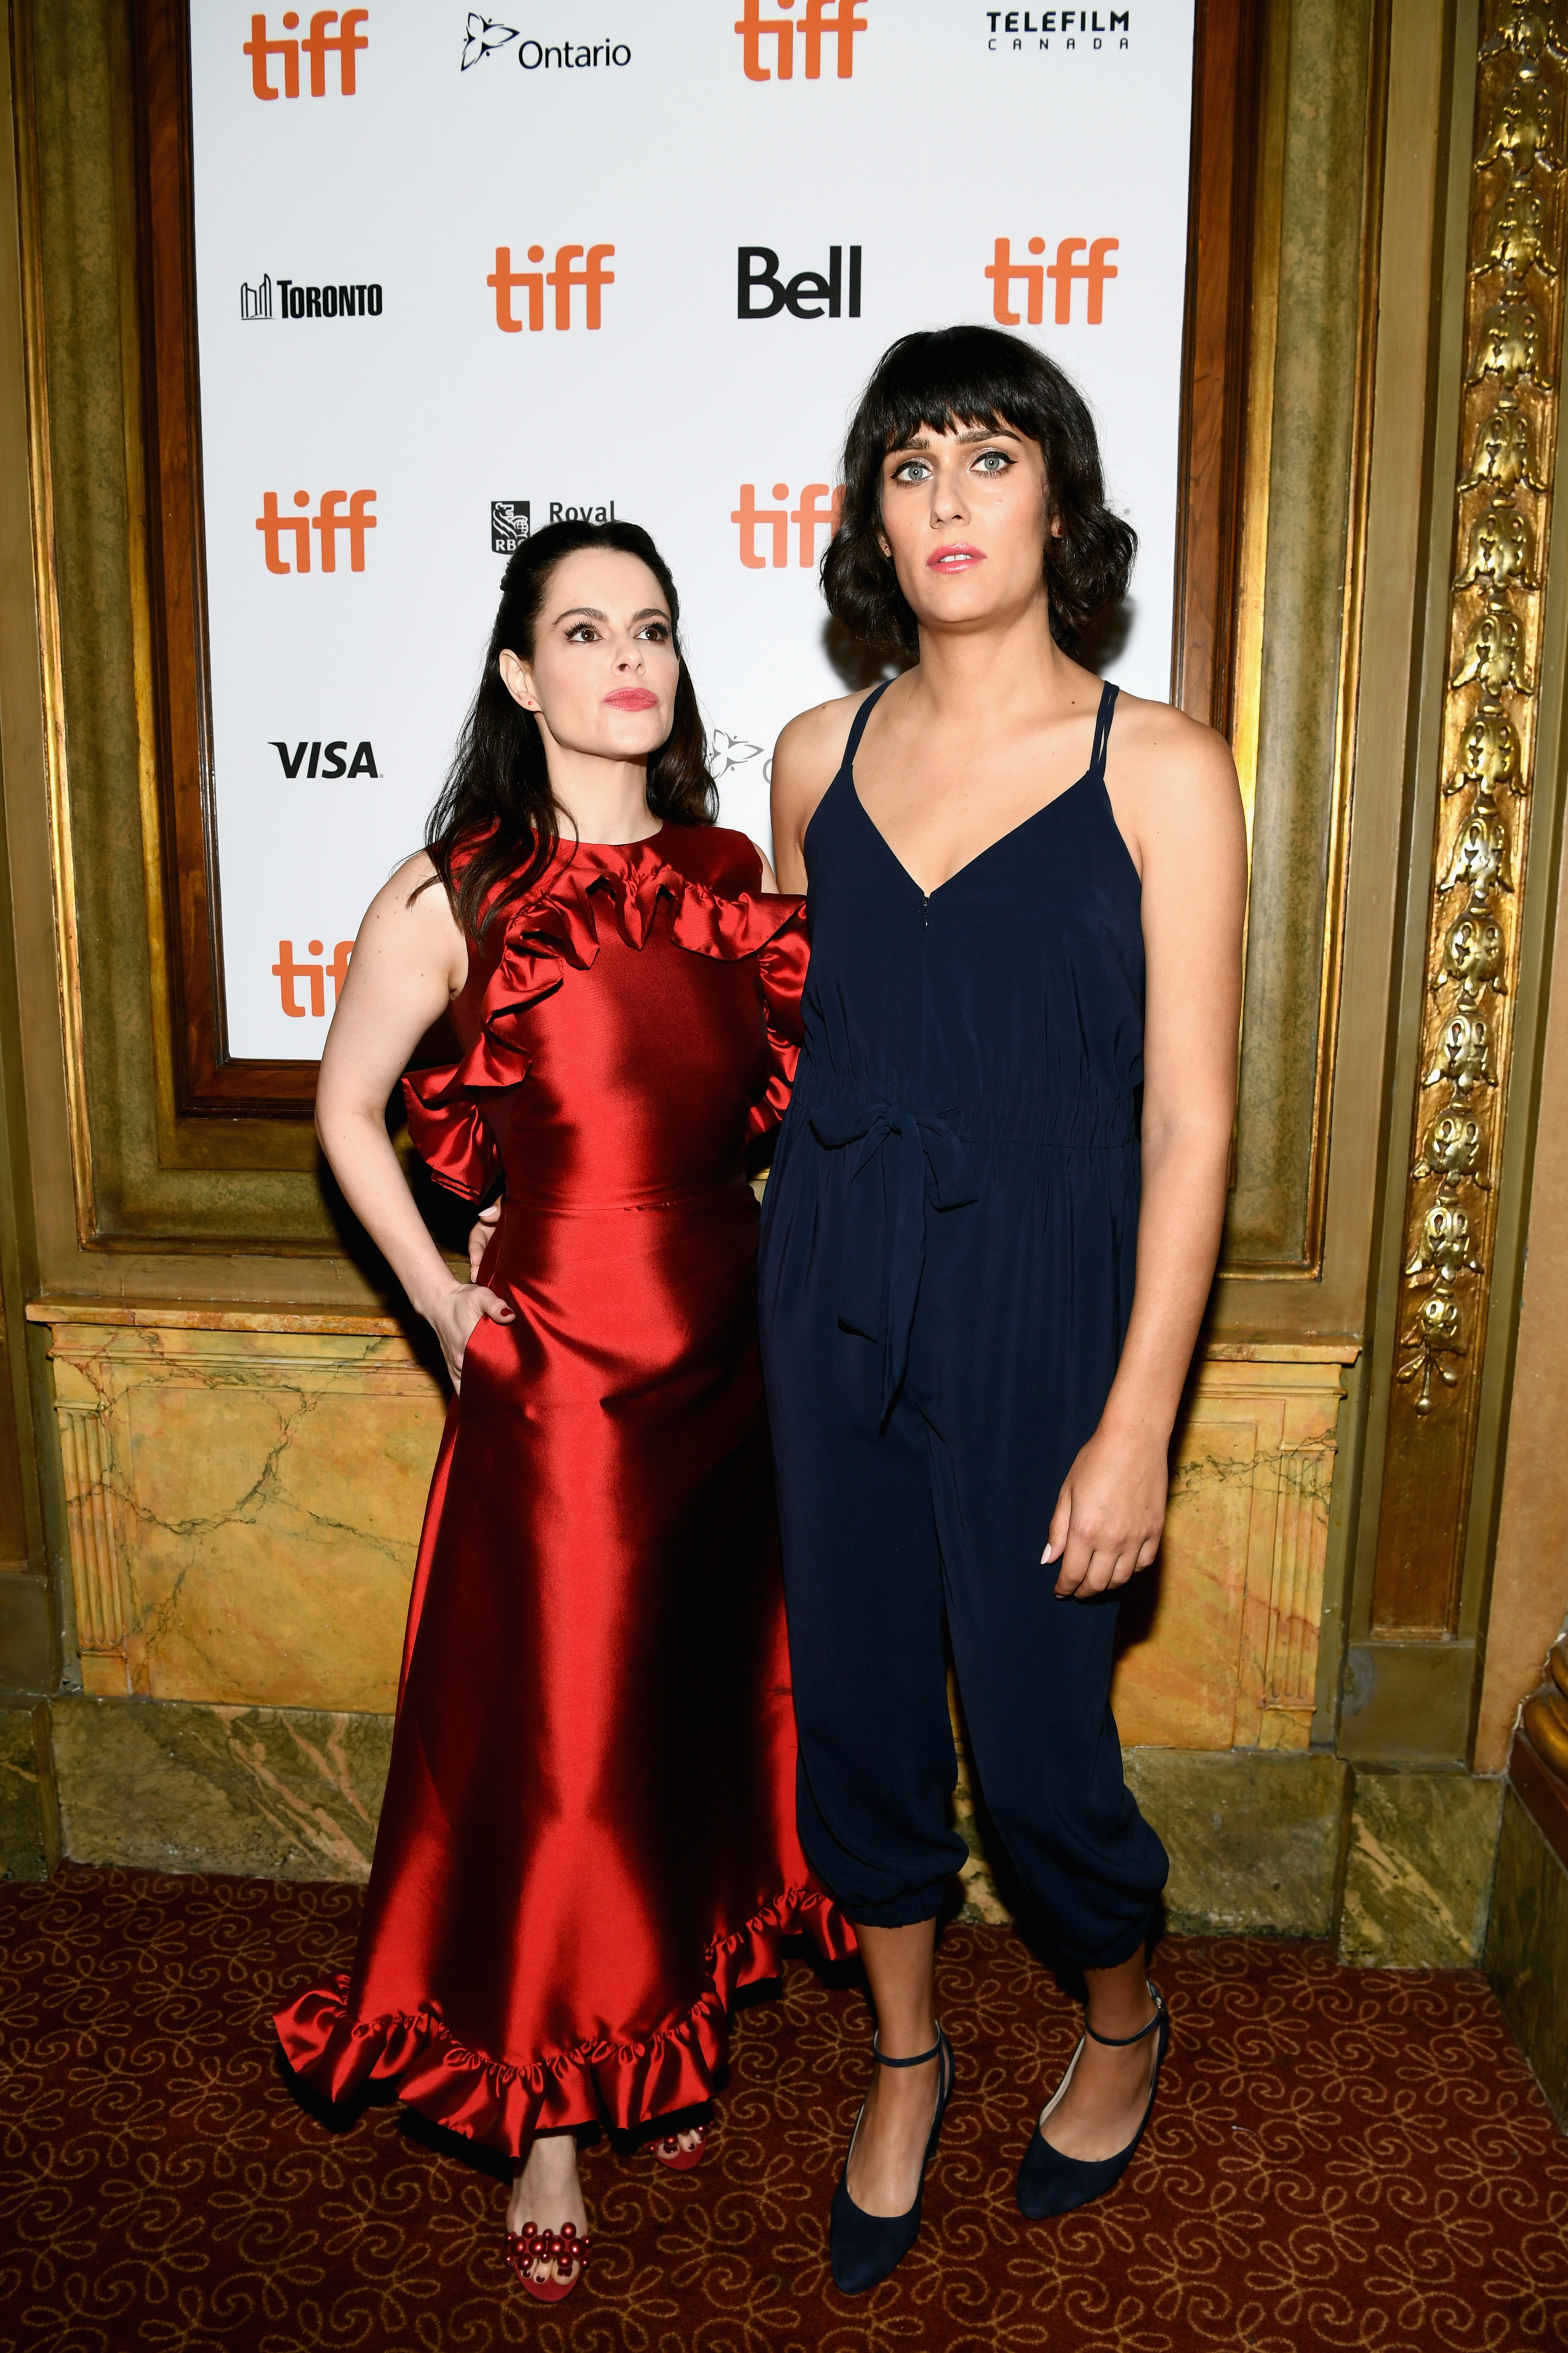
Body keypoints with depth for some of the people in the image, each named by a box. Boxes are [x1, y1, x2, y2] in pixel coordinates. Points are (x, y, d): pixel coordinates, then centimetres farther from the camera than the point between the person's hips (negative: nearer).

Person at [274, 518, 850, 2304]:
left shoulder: (728, 874, 5)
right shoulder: (454, 896, -7)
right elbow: (347, 1105, 3)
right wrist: (437, 1298, -2)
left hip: (735, 1346, 5)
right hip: (558, 1354, -4)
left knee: (702, 1707, 16)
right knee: (557, 1734, 6)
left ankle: (667, 2038, 41)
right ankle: (549, 2122, 28)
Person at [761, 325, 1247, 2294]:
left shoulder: (1159, 769, -7)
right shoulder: (820, 755, 4)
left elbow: (1187, 1120, -9)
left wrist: (1136, 1425, -12)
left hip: (1037, 1309, -3)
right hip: (831, 1295, 4)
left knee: (1037, 1735, 8)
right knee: (855, 1702, 15)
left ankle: (1123, 2019, 43)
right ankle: (904, 2057, 43)